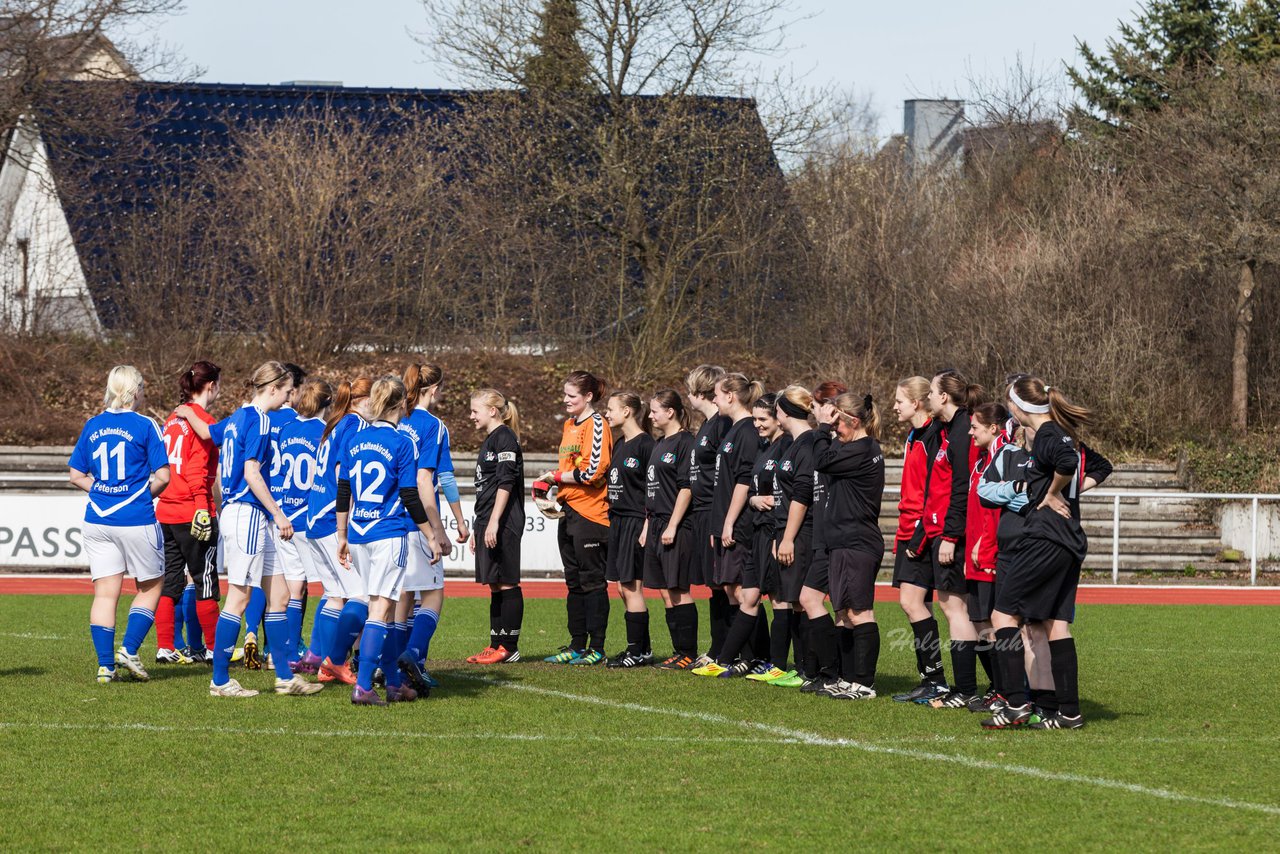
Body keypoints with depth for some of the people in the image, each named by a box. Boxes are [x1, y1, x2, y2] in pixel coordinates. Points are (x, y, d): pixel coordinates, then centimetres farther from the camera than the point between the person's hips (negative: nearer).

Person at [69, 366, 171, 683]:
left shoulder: (92, 426, 7)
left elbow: (76, 476, 10)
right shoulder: (145, 426, -6)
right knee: (150, 587, 12)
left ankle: (105, 664, 2)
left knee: (105, 594, 6)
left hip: (98, 520, 4)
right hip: (136, 521, -4)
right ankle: (129, 650, 0)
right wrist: (143, 494, 8)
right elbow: (162, 476, -9)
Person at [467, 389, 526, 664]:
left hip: (503, 525, -10)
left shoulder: (505, 438, -10)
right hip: (487, 523, 10)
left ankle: (509, 647, -6)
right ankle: (496, 645, 12)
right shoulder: (489, 441, 20)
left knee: (507, 584, -7)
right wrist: (479, 529, 24)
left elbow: (506, 483, -18)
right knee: (495, 585, 10)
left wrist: (494, 522, -22)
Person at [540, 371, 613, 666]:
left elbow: (592, 471, -18)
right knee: (574, 582, 12)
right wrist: (553, 483, 8)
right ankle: (577, 646, 17)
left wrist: (556, 477, -10)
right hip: (569, 511, 9)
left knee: (592, 581, -5)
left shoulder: (596, 424, -10)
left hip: (591, 512, -9)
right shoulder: (570, 424, 17)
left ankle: (597, 648, -1)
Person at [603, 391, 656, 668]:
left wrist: (647, 527, -18)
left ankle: (637, 652, -3)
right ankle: (642, 649, 14)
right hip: (618, 521, 9)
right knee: (623, 588, 8)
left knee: (631, 587, -7)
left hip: (636, 521, -9)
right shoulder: (619, 445, 16)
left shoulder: (645, 445, -11)